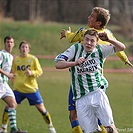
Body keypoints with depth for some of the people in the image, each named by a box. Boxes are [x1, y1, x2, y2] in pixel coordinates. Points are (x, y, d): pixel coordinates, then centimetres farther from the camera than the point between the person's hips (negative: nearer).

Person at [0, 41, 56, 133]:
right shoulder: (16, 60, 5)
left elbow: (40, 71, -3)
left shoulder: (33, 59, -3)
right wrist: (13, 79, 2)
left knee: (41, 108, -2)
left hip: (31, 88, -2)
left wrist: (32, 72, -20)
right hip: (18, 89, 2)